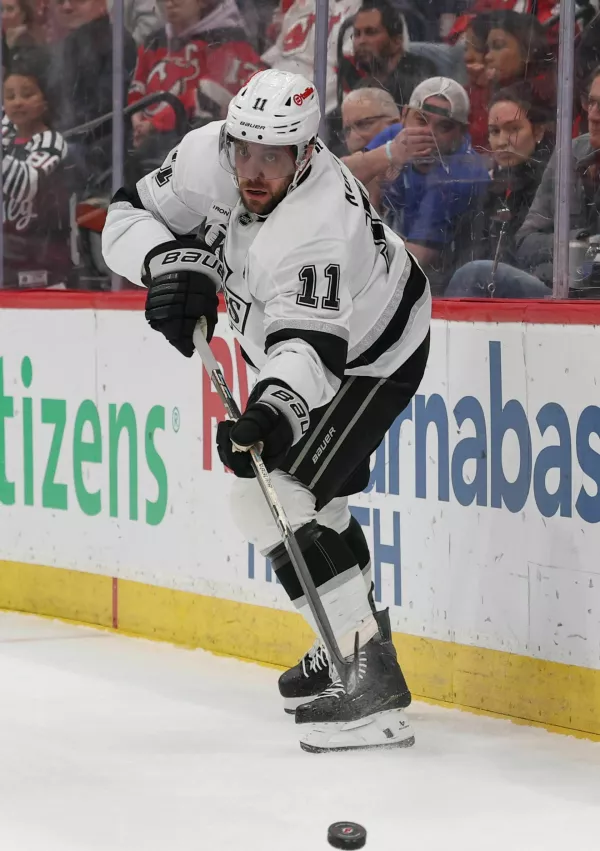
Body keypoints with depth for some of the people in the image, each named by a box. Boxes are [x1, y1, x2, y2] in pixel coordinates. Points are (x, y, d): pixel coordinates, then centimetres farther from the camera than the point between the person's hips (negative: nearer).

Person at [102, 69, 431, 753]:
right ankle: (354, 638, 42)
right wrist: (174, 260, -31)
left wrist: (275, 410, -68)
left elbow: (308, 343, -49)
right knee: (311, 496, 22)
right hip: (286, 337, 9)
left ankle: (371, 679, -26)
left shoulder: (319, 225, -40)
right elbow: (129, 216, -11)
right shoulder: (209, 156, -20)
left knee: (274, 496, -21)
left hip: (372, 356, -9)